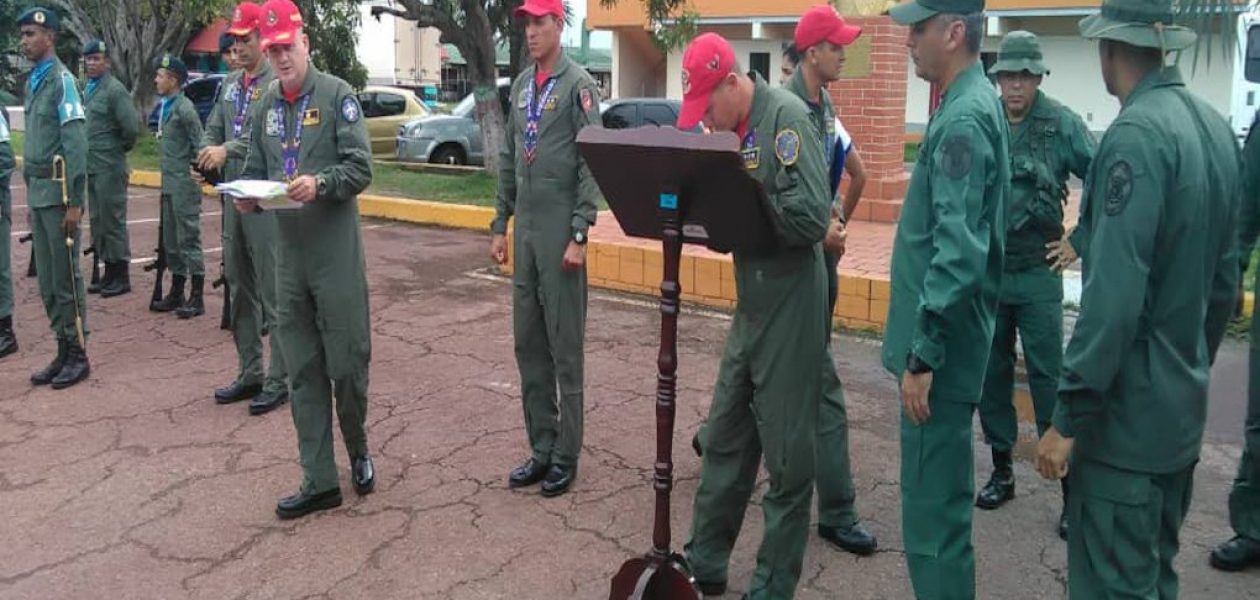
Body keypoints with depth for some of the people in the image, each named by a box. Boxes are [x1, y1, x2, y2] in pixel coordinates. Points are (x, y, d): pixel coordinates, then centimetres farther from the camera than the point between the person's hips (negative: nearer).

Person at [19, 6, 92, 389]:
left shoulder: (61, 80, -10)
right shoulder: (32, 81, 15)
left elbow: (76, 144, -15)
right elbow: (33, 144, 17)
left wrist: (74, 201, -18)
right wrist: (31, 196, 16)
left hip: (58, 192, -8)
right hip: (38, 192, 8)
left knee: (66, 278, -2)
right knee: (47, 281, 10)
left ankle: (77, 355, 7)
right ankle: (62, 353, 19)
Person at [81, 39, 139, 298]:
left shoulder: (115, 89, -12)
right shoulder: (87, 88, 14)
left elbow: (131, 126, -19)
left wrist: (121, 147, -5)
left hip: (109, 167, -9)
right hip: (92, 166, 9)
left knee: (113, 221, -3)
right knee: (97, 221, 13)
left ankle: (122, 277, 6)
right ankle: (109, 273, 22)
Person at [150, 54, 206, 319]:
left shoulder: (184, 107, -13)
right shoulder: (164, 106, 14)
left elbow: (199, 141, -15)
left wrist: (197, 169, -13)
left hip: (184, 184, -9)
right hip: (169, 184, 9)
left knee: (189, 238, -5)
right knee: (171, 241, 14)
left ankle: (196, 299, 0)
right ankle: (176, 294, 24)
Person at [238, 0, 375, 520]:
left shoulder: (337, 95, -3)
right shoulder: (266, 105, 13)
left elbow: (360, 169, -9)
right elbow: (254, 170, 16)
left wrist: (320, 184, -25)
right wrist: (247, 196, -5)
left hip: (337, 252, -5)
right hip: (289, 254, 5)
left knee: (347, 363, 1)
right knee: (303, 372, 7)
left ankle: (358, 452, 28)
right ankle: (319, 481, 16)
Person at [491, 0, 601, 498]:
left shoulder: (578, 84, -7)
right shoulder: (520, 86, 14)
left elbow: (591, 165, -12)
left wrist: (579, 234, -17)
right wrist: (500, 224, 13)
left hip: (560, 230, -7)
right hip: (525, 229, 7)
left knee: (565, 346, 1)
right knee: (528, 344, 10)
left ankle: (566, 455, 11)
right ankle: (541, 448, 21)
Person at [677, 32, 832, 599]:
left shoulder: (786, 115, -16)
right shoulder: (736, 127, 8)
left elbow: (812, 215, -24)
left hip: (789, 309, -8)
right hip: (750, 306, 8)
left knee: (786, 455, 4)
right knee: (724, 439, 15)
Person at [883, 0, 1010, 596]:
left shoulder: (964, 119, -18)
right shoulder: (973, 105, 13)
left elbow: (958, 254, -25)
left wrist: (923, 354, -22)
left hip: (940, 352, -10)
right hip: (942, 343, 10)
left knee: (931, 513, 0)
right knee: (940, 502, 21)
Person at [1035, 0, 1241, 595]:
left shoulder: (1137, 133, -19)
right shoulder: (1213, 125, 8)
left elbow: (1115, 293, -25)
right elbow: (1224, 277, 14)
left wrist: (1069, 415, -19)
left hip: (1128, 412, -9)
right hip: (1182, 406, 9)